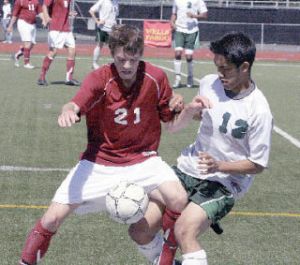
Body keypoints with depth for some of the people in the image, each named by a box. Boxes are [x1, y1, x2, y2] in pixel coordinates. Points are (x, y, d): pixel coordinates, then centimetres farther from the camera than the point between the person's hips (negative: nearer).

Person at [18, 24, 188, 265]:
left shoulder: (156, 78, -9)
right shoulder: (99, 79, -15)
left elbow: (172, 123, 4)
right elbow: (76, 105, -36)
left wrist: (179, 109, -19)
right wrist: (67, 111, -60)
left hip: (142, 160, 1)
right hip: (99, 162, -1)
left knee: (179, 200, -25)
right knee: (53, 218, -11)